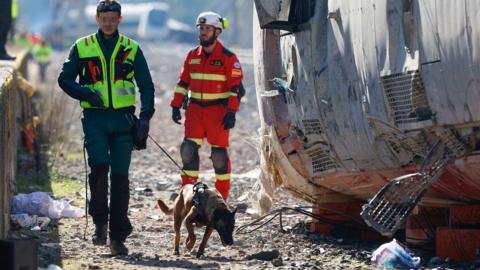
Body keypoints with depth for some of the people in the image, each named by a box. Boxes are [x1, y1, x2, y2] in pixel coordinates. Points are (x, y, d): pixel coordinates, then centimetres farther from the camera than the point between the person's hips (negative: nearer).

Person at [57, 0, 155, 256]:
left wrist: (145, 116, -4)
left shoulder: (131, 49, 9)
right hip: (95, 117, -1)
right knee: (99, 167, -19)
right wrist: (86, 94, -10)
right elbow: (65, 79, 9)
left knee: (120, 176, 0)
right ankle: (100, 222, 0)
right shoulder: (82, 47, 8)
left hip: (123, 118, 1)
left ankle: (118, 237, 5)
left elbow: (146, 85, 9)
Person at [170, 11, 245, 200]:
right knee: (188, 150, -4)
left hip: (218, 110, -4)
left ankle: (222, 196, 10)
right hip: (195, 109, 4)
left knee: (219, 154, 1)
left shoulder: (228, 58, -5)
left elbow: (236, 87, -7)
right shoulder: (192, 56, 10)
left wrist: (231, 112, -14)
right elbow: (183, 83, 16)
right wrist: (176, 105, 8)